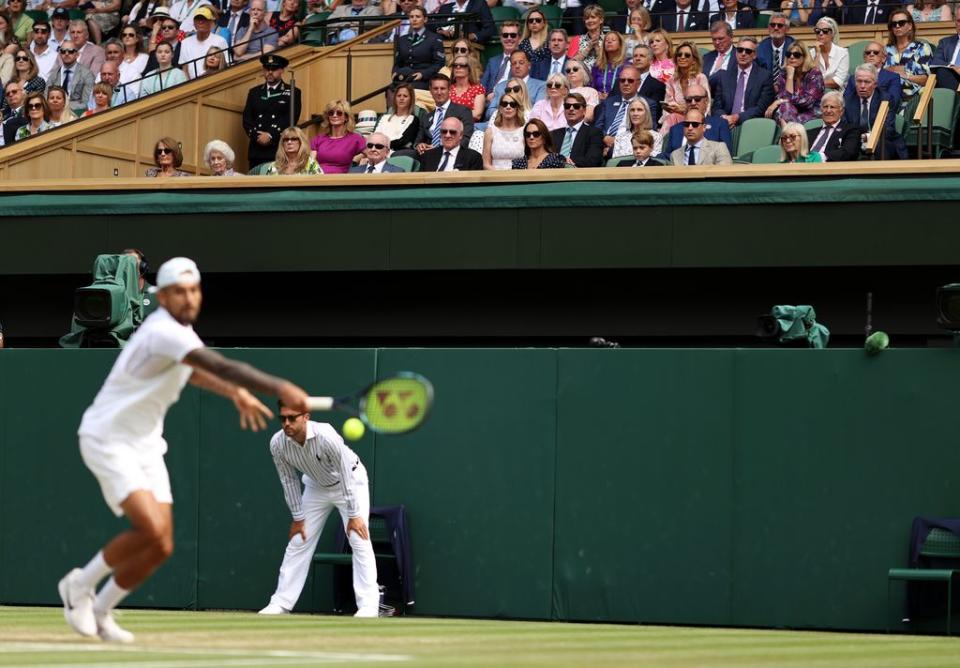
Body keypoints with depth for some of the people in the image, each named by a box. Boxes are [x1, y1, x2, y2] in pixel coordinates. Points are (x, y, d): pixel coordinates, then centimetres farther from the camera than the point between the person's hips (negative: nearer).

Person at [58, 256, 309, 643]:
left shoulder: (181, 330, 5)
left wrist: (236, 393, 17)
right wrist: (280, 389, -49)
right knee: (152, 530, -24)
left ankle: (100, 611, 20)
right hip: (108, 440, -9)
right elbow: (222, 367, -40)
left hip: (145, 445, 9)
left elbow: (187, 370, 29)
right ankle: (80, 585, -1)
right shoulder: (163, 332, -26)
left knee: (161, 548, 0)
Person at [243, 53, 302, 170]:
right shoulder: (254, 92, 19)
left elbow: (291, 119, -5)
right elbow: (247, 119, 10)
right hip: (257, 151, 3)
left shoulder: (292, 93, 7)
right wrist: (257, 136, -8)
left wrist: (271, 136, -13)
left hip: (281, 149, -3)